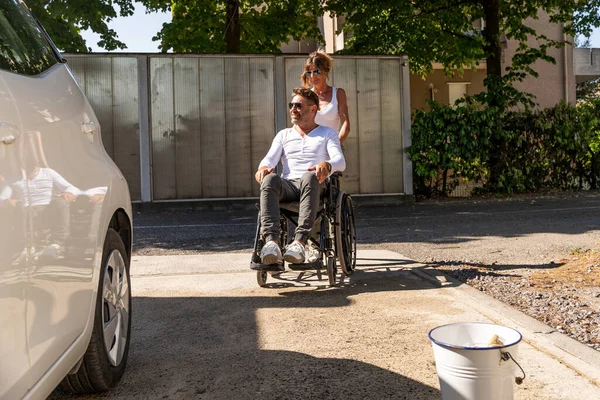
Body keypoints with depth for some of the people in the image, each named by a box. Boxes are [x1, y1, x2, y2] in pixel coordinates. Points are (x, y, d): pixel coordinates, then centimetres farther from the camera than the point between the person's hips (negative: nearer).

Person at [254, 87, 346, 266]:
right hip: (288, 186, 2)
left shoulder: (327, 134, 19)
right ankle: (271, 242, -49)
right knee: (270, 179, -34)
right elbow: (270, 158, 11)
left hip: (314, 186, -2)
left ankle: (299, 241, -51)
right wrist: (263, 167, -15)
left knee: (310, 177, -39)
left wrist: (326, 165, -25)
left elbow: (340, 161, 1)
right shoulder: (284, 134, 28)